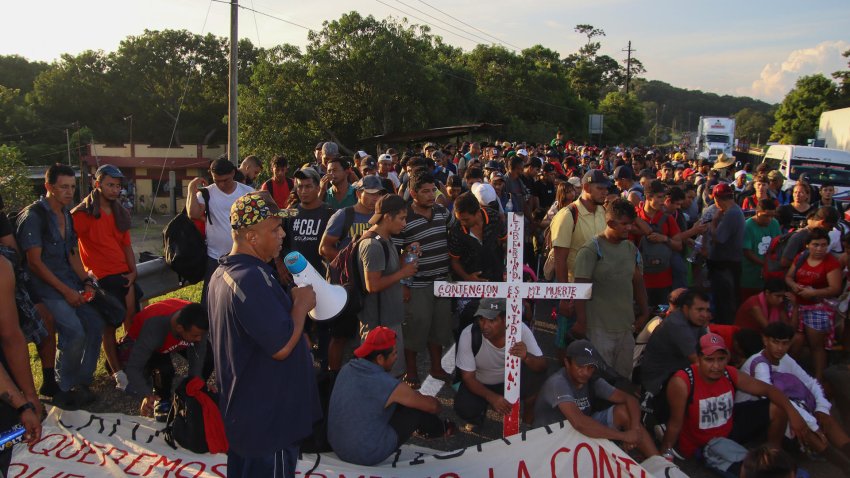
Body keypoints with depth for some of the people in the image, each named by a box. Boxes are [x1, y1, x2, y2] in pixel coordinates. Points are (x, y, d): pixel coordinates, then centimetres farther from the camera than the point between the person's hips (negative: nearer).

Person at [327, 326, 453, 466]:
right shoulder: (390, 385, -23)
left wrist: (412, 395, 25)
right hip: (368, 455, -6)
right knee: (417, 408, 4)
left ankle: (430, 427, 42)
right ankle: (441, 430, 34)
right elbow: (433, 406, -6)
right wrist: (436, 403, 18)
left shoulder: (348, 368, -4)